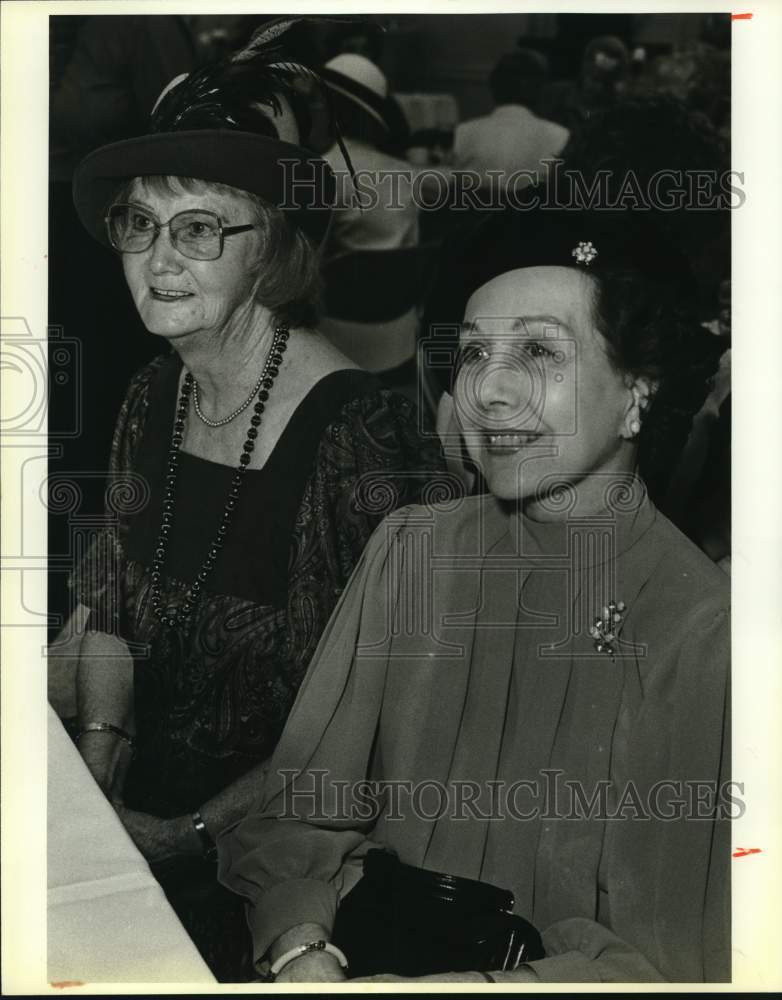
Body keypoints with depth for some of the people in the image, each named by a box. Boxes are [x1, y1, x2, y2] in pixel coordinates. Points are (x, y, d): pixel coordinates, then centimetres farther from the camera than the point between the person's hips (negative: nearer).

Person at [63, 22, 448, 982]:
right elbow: (111, 617, 10)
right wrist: (93, 780, -4)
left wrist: (190, 835, -13)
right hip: (140, 807, 5)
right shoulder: (153, 400, 2)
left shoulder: (353, 432, -19)